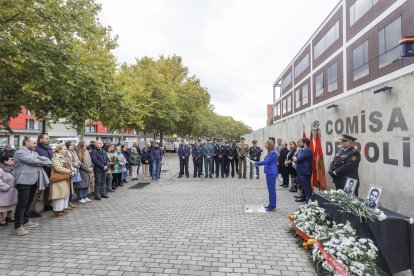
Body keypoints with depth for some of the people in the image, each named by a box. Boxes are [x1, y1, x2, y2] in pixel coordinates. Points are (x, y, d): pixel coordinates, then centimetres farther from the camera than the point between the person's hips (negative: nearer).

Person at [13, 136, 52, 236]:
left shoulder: (34, 153, 17)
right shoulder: (20, 152, -7)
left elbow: (47, 161, 6)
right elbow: (33, 161, -21)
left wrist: (38, 161, -11)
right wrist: (42, 160, -2)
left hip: (33, 181, 8)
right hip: (24, 182, -8)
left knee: (28, 202, 15)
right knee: (22, 203, -7)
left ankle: (25, 221, 27)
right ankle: (18, 226, -2)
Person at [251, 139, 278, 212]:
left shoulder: (273, 153, -16)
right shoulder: (270, 153, 14)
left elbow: (266, 162, -21)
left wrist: (255, 163, -16)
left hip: (271, 173, -10)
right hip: (269, 172, 10)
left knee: (272, 189, -4)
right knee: (270, 189, 14)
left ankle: (273, 206, 4)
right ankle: (271, 204, 23)